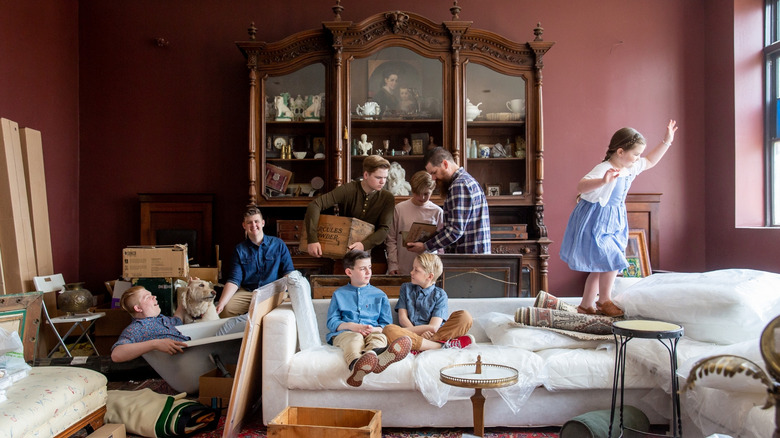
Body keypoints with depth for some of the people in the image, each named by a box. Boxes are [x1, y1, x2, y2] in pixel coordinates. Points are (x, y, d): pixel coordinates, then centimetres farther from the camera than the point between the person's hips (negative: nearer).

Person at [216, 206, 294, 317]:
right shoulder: (239, 250, 9)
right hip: (247, 292, 0)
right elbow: (234, 280, 1)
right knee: (227, 308, -28)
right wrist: (220, 304, -15)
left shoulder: (278, 244, 7)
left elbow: (288, 272, 7)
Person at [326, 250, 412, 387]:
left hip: (373, 333, 1)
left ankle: (371, 356, -73)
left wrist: (375, 329, -6)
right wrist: (352, 326, -7)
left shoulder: (379, 295, 22)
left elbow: (386, 324, 18)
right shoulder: (339, 294, 20)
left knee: (380, 337, -35)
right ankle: (356, 363, -74)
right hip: (344, 333, -1)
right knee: (355, 338, -37)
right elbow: (332, 322, 12)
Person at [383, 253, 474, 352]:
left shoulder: (440, 295, 10)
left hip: (435, 335, 0)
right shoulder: (406, 288, 19)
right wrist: (421, 333, -11)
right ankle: (442, 345, -31)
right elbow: (402, 318, 6)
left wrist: (408, 330, -11)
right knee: (388, 330, -33)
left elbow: (433, 327, -4)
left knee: (465, 316, -22)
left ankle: (420, 348, -34)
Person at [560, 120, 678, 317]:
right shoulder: (604, 169, -23)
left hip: (613, 222, 9)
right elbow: (581, 186, -38)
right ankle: (604, 301, 9)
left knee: (600, 268, 11)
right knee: (612, 261, -11)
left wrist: (666, 141, 20)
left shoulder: (630, 167, 4)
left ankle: (586, 305, 21)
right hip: (594, 222, -9)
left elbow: (650, 161, 25)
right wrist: (603, 181, -54)